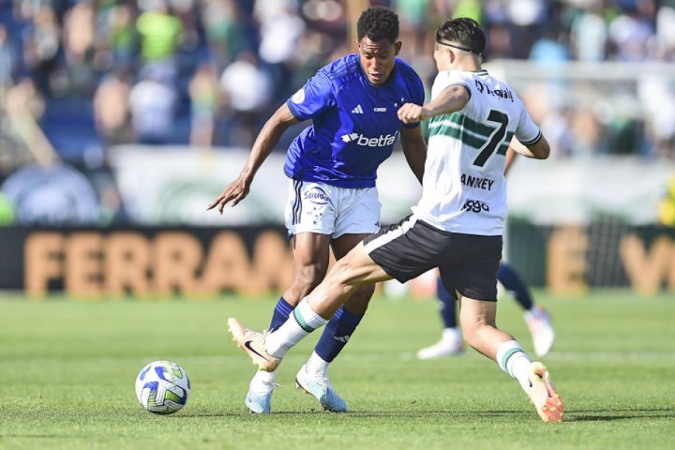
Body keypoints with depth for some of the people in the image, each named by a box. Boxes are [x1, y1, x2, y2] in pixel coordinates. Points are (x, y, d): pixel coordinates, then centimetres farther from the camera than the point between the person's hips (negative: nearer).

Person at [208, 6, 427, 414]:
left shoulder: (409, 85, -7)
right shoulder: (334, 81, -23)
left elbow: (413, 141, 11)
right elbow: (280, 121, -13)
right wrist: (247, 176, -17)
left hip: (361, 187, 5)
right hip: (315, 179, -5)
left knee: (363, 284, -5)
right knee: (310, 278, -17)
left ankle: (316, 372, 11)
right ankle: (264, 377, -8)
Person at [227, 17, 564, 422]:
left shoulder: (453, 79, -5)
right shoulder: (510, 97, 15)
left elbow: (457, 95, -33)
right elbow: (542, 149, 32)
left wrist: (428, 110, -55)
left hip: (436, 225, -6)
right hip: (488, 234, 6)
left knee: (346, 272, 8)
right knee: (479, 329, 8)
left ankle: (272, 348, 18)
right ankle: (530, 375, -23)